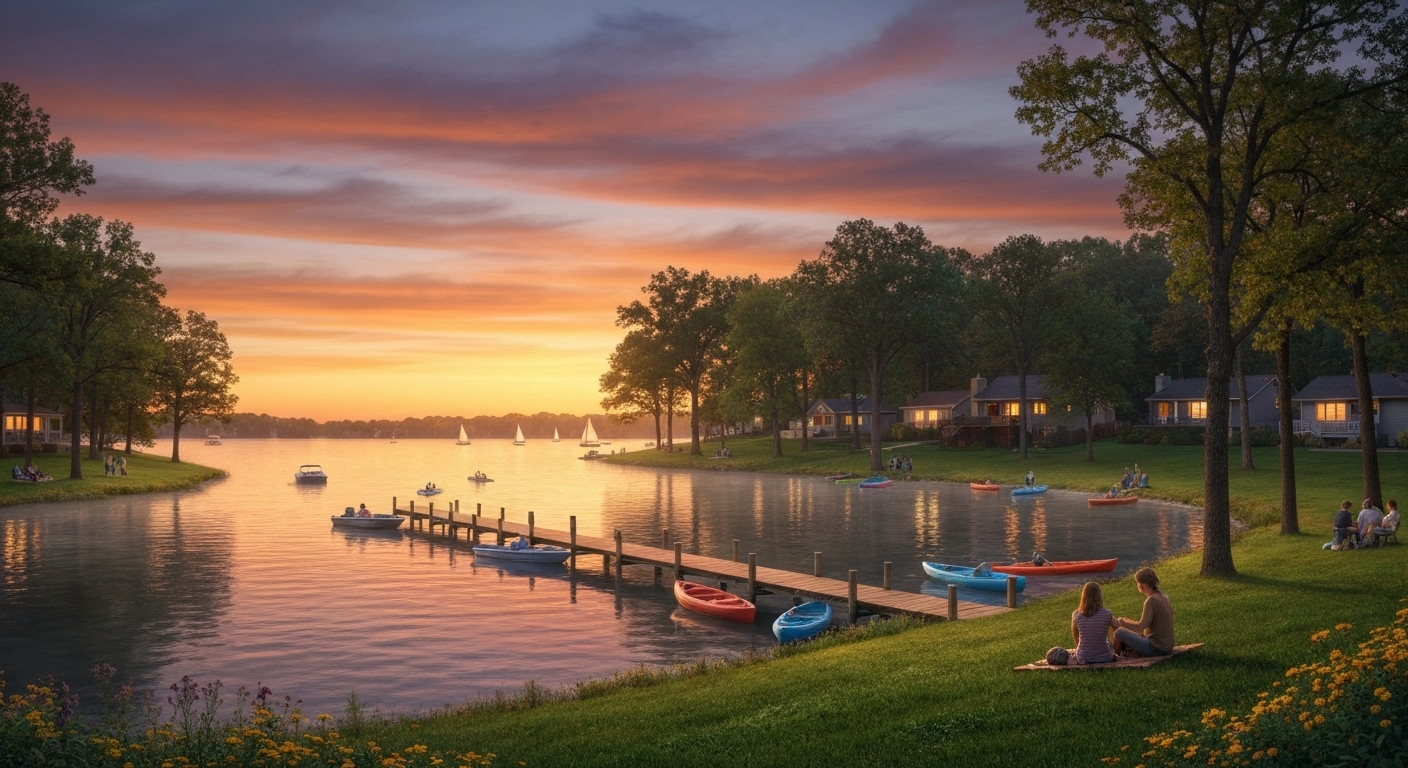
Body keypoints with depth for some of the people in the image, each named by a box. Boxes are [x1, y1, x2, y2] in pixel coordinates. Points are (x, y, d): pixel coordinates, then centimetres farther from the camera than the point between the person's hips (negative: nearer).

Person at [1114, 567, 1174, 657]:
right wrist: (1129, 622, 13)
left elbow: (1141, 627, -21)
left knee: (1119, 632, -6)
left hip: (1155, 648, -9)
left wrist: (1123, 622, -7)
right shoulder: (1164, 597, 6)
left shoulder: (1151, 601, -20)